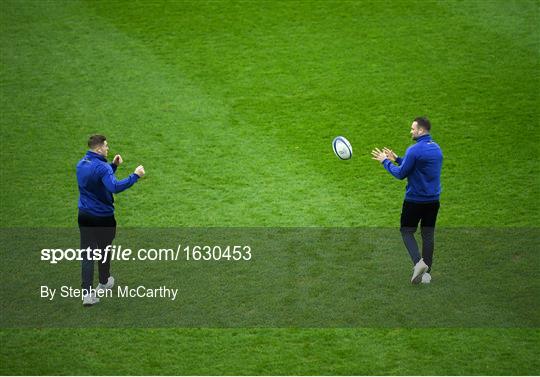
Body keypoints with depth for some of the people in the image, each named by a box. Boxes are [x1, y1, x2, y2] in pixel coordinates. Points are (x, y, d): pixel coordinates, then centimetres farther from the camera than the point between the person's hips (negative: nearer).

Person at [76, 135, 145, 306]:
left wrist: (113, 165, 16)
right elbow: (115, 187, -36)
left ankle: (87, 292, -5)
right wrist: (135, 175, -32)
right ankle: (104, 282, 39)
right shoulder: (101, 167, -22)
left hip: (85, 216, 6)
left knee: (87, 253, 3)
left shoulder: (81, 164, 5)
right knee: (104, 250, 18)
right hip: (103, 217, -6)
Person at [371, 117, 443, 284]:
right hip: (433, 201, 7)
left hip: (415, 201, -7)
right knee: (428, 234, 11)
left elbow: (401, 174, -12)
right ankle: (427, 272, 11)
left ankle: (418, 262, -14)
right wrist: (396, 159, 21)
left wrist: (385, 162, 1)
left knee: (407, 231, 6)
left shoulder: (415, 150, -18)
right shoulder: (437, 148, 8)